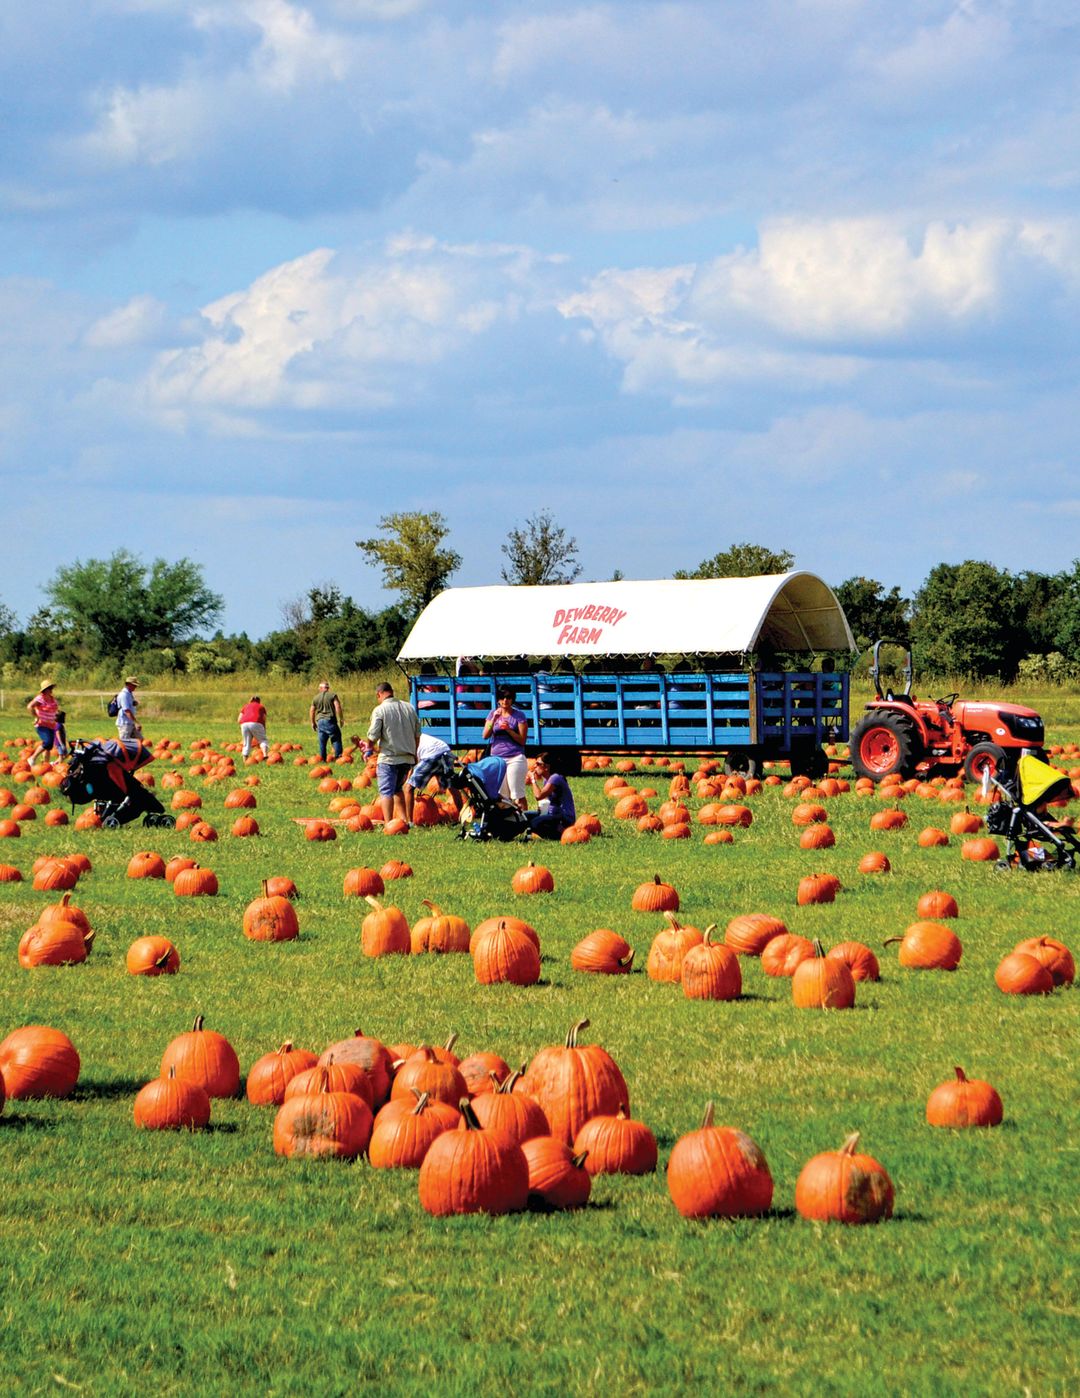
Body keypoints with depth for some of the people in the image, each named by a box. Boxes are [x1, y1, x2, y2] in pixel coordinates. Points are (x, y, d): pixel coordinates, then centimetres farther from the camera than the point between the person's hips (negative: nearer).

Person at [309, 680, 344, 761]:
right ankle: (338, 755, -7)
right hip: (330, 720, -4)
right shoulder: (332, 695, -2)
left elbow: (311, 711, 15)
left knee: (322, 742, 9)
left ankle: (322, 759, 10)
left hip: (320, 721, 4)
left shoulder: (316, 698, 10)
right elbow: (337, 707, -11)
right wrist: (340, 719, -3)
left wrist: (313, 723, 26)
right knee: (336, 739, 2)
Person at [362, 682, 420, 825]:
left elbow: (373, 736, -11)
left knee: (386, 792, -2)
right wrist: (414, 753, 25)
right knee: (398, 789, 21)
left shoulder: (380, 710, -9)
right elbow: (417, 734, 14)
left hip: (388, 758, -6)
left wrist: (368, 747, 10)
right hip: (407, 757, 6)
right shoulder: (409, 707, 8)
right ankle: (405, 820, 18)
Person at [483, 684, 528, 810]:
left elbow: (522, 740, -4)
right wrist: (494, 719, -10)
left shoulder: (519, 715, 0)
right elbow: (485, 736, 2)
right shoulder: (493, 713, 10)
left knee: (518, 796, -9)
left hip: (515, 758, -4)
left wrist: (509, 730, -18)